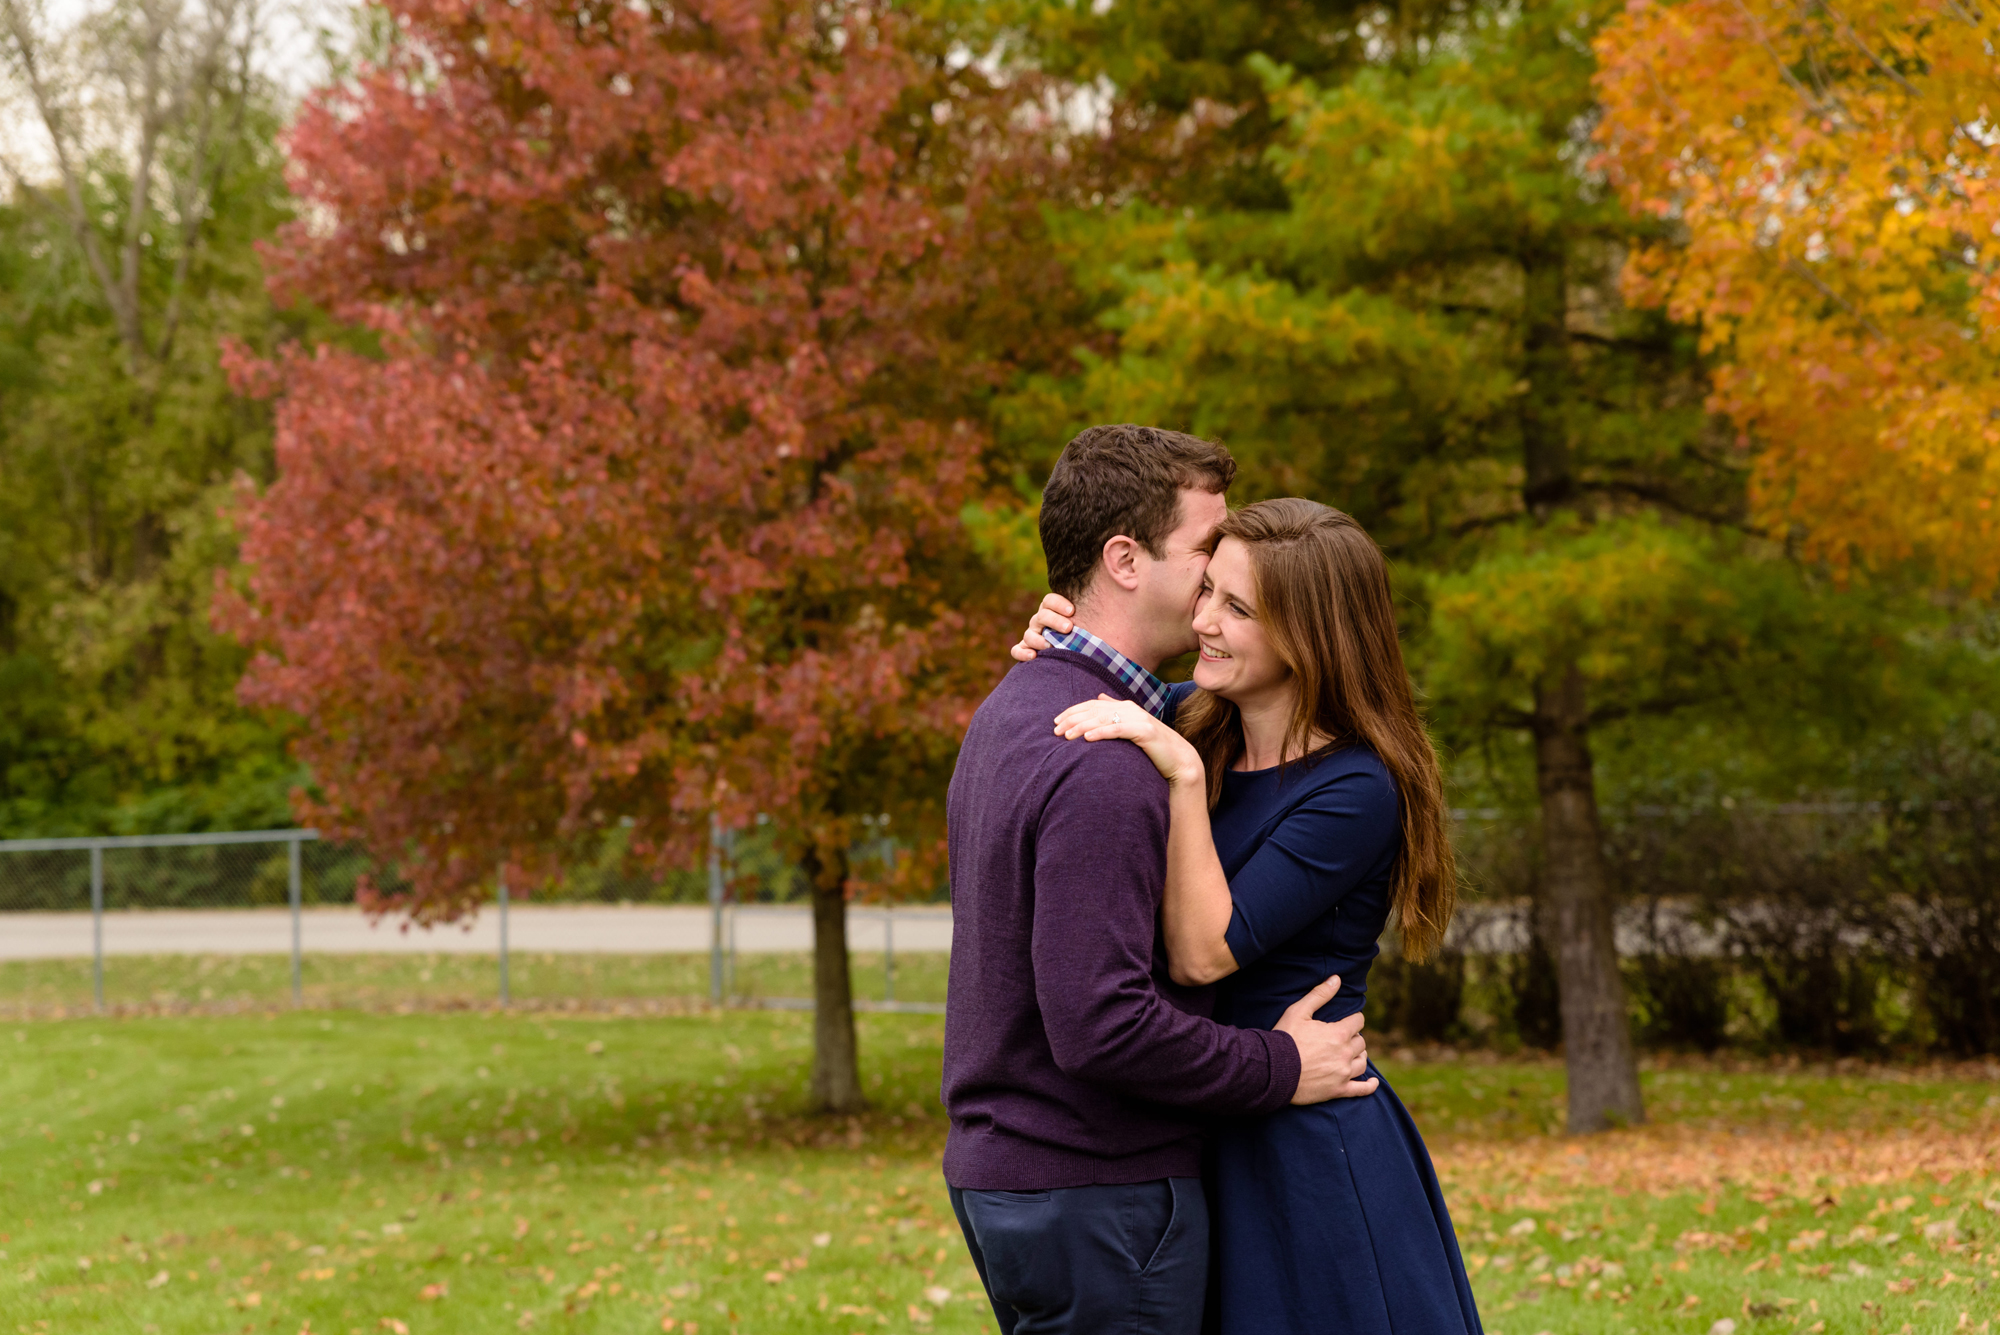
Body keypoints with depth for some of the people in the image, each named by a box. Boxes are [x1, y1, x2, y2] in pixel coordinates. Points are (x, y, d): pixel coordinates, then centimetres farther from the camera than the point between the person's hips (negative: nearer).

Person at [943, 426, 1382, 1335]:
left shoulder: (1012, 709, 11)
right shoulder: (1103, 766, -22)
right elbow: (1100, 1022, -26)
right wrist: (1276, 1068, -14)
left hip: (995, 1164, 10)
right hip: (1095, 1191, -10)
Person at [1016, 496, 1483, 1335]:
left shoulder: (1356, 791, -17)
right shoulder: (1195, 722, 3)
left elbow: (1205, 952, -22)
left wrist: (1186, 776, -26)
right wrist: (1057, 650, 1)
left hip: (1309, 1154, -7)